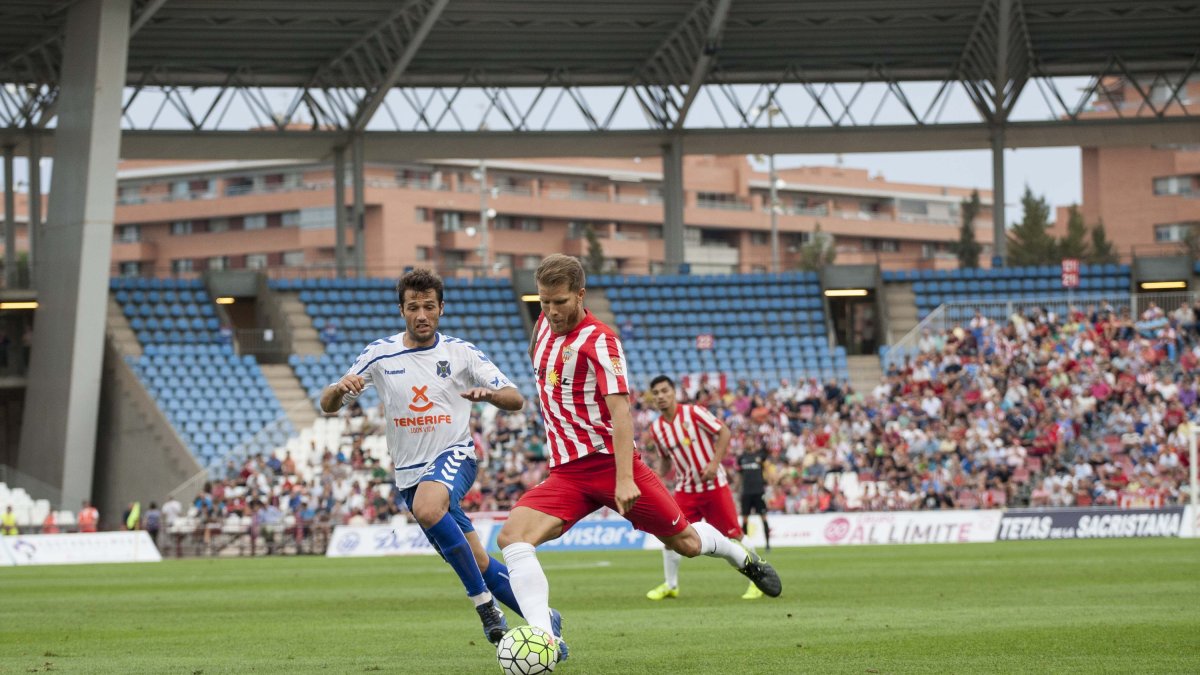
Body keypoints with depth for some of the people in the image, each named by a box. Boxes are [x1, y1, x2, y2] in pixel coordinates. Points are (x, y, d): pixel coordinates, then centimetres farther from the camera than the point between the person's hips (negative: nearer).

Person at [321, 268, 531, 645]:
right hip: (410, 471, 4)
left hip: (453, 456, -4)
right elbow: (327, 406, 3)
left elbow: (516, 401, -4)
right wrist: (341, 388, -21)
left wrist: (488, 394, -28)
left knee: (426, 507, -37)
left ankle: (485, 604, -30)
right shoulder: (380, 355, 2)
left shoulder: (461, 353, -2)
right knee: (477, 563, 6)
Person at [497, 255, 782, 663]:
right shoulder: (545, 325, 8)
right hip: (566, 474, 5)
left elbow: (620, 409, -21)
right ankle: (546, 640, -27)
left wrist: (624, 479, -30)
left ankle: (743, 559, 40)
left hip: (609, 460, -5)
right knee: (511, 537, -21)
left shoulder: (599, 341, -13)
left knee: (685, 543, 5)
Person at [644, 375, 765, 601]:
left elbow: (723, 432, -10)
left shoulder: (693, 412, -12)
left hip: (714, 485, -4)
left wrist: (715, 463, -19)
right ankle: (670, 585, 12)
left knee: (733, 534, -4)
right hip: (685, 488, 4)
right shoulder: (657, 428, 2)